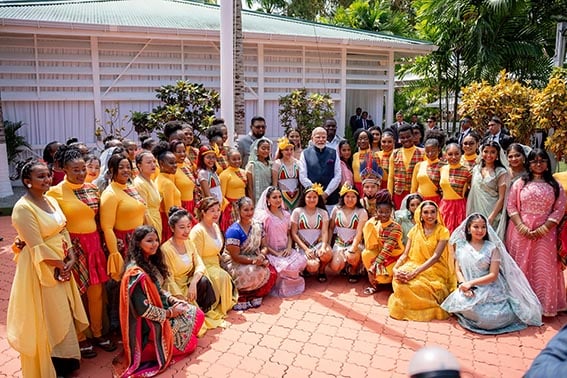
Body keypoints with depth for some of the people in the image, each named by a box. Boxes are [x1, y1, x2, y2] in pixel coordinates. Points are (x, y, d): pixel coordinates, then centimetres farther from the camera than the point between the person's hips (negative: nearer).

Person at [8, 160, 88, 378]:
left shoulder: (50, 201, 6)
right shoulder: (23, 208, -19)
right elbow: (38, 248, -21)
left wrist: (70, 259, -6)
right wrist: (60, 266, -12)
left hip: (61, 265, 8)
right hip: (41, 269, -8)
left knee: (63, 314, 17)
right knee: (46, 319, 6)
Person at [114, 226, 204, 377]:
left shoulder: (150, 262, 1)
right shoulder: (136, 273, -29)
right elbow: (143, 309, -29)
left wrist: (172, 300, -3)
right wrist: (169, 313, -17)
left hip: (161, 308, 9)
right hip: (148, 323, -9)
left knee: (198, 315, 7)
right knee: (190, 343, -1)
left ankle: (162, 339, 13)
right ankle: (151, 346, 9)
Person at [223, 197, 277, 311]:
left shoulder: (257, 226, 4)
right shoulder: (234, 230, -17)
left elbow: (264, 246, 8)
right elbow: (235, 256, -19)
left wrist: (262, 255, -15)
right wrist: (253, 261, -27)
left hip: (254, 260, 6)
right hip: (235, 263, -6)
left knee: (272, 272, -20)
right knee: (260, 273, -31)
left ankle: (254, 295, 0)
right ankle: (240, 297, -10)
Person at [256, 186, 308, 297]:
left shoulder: (286, 214, 11)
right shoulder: (264, 216, -8)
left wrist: (289, 247, -4)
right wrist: (276, 253, -15)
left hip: (286, 250, 6)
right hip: (271, 252, -5)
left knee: (302, 261, -22)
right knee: (286, 267, -31)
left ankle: (293, 283, 3)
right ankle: (281, 286, 0)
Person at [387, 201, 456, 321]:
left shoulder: (442, 231, -5)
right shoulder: (415, 230, 6)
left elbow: (435, 257, -16)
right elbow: (405, 254, 2)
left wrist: (415, 272, -27)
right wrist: (395, 268, -19)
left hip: (434, 269, -3)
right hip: (414, 265, 3)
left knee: (415, 284, -32)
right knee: (399, 280, -28)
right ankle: (403, 306, -2)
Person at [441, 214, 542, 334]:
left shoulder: (492, 248, -3)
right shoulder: (461, 247, 6)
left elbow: (493, 275, -8)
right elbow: (458, 270, 4)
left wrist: (471, 282, -17)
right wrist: (463, 284, -16)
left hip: (490, 289, -2)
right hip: (470, 291, 2)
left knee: (489, 318, -19)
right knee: (459, 301, -27)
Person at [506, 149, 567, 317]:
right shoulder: (520, 183, 5)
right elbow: (511, 206, 0)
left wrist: (543, 229, -12)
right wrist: (521, 227, -13)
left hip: (545, 233, 0)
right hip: (521, 231, 0)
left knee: (544, 268, 2)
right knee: (521, 267, 4)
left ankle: (544, 305, 15)